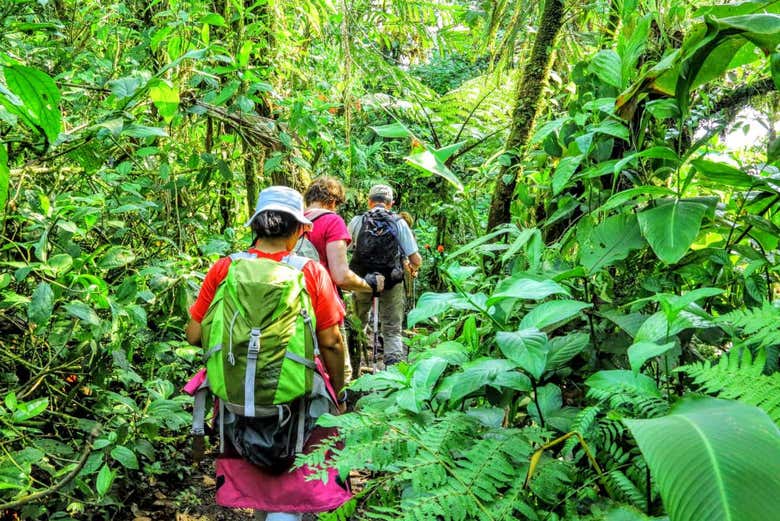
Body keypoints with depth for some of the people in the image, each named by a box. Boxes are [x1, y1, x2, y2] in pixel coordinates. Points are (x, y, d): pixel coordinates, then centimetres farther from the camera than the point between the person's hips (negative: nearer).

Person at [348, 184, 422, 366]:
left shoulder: (357, 221, -1)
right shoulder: (399, 223, -3)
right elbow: (416, 260, -4)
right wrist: (413, 268, 19)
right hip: (391, 283, -1)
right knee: (393, 332, 9)